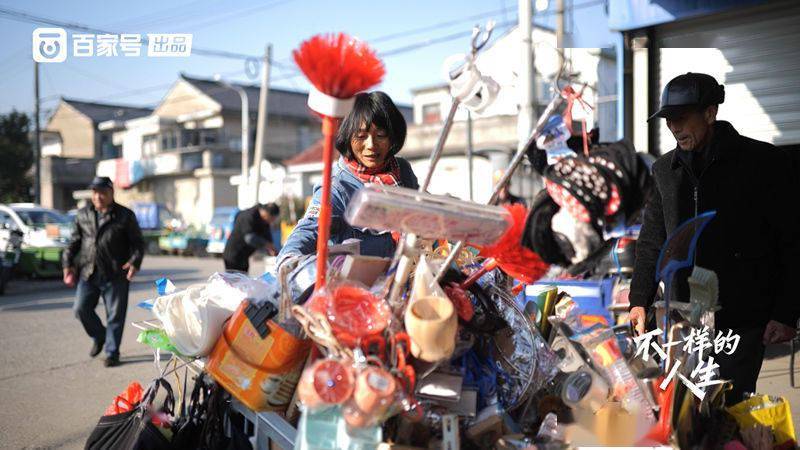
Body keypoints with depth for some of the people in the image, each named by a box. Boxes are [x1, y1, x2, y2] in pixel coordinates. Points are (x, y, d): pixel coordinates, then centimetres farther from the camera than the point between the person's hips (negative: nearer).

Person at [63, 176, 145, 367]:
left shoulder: (125, 215, -1)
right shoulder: (83, 214, 9)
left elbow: (138, 242, 0)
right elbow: (75, 241, 17)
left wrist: (134, 262, -16)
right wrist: (68, 263, 7)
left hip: (115, 275, -4)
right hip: (88, 273, 4)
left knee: (115, 315, 1)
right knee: (81, 309, 2)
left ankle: (112, 352, 14)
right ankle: (99, 337, 28)